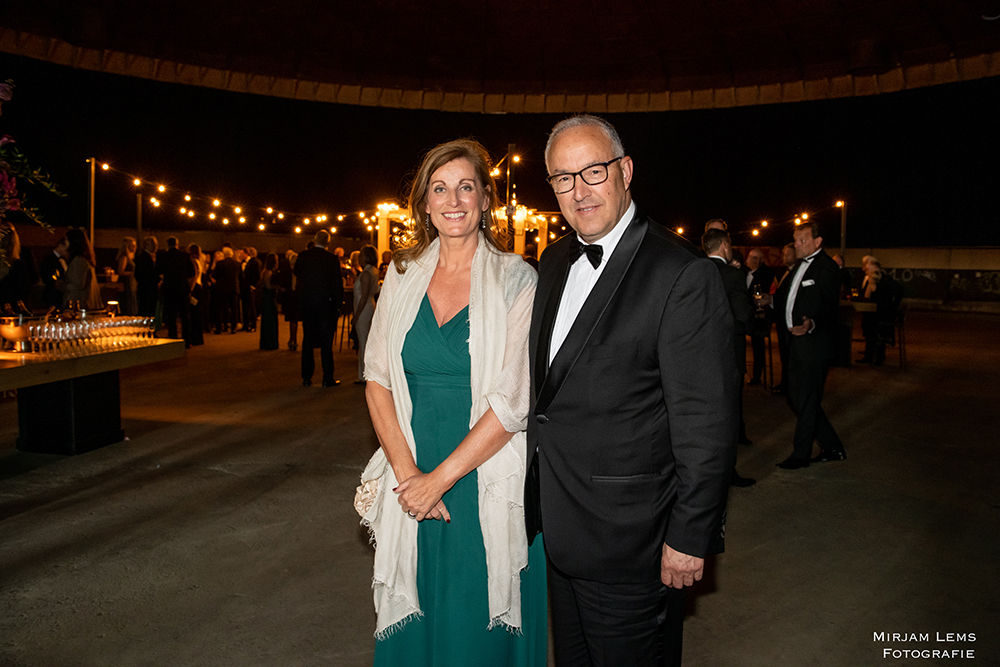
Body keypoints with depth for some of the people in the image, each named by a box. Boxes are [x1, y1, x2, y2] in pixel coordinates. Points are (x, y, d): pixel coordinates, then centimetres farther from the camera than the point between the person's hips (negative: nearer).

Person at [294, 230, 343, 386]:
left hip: (306, 303, 3)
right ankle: (327, 378, 3)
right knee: (326, 342, 2)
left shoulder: (303, 255, -1)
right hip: (326, 303, -3)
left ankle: (306, 378, 14)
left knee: (308, 340, 11)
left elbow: (296, 273, 18)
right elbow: (337, 284, -7)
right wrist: (339, 303, 2)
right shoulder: (332, 259, -9)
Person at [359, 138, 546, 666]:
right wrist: (406, 472, -8)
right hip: (414, 483, 3)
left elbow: (514, 400, -13)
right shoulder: (402, 276, 4)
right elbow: (377, 379, 3)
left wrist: (440, 478, -14)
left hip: (488, 483, -3)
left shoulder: (517, 281, -8)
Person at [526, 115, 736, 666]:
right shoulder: (554, 260, 6)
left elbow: (707, 423, -19)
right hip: (559, 527, 8)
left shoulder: (683, 276, -19)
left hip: (628, 536, -7)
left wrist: (689, 538, -16)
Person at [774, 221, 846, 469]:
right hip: (797, 345, 10)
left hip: (814, 345, -10)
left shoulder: (827, 267, -12)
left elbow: (828, 308, -22)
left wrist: (811, 325, -38)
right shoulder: (800, 265, 16)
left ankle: (801, 455, 14)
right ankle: (833, 447, 26)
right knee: (796, 399, 13)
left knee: (806, 402, 0)